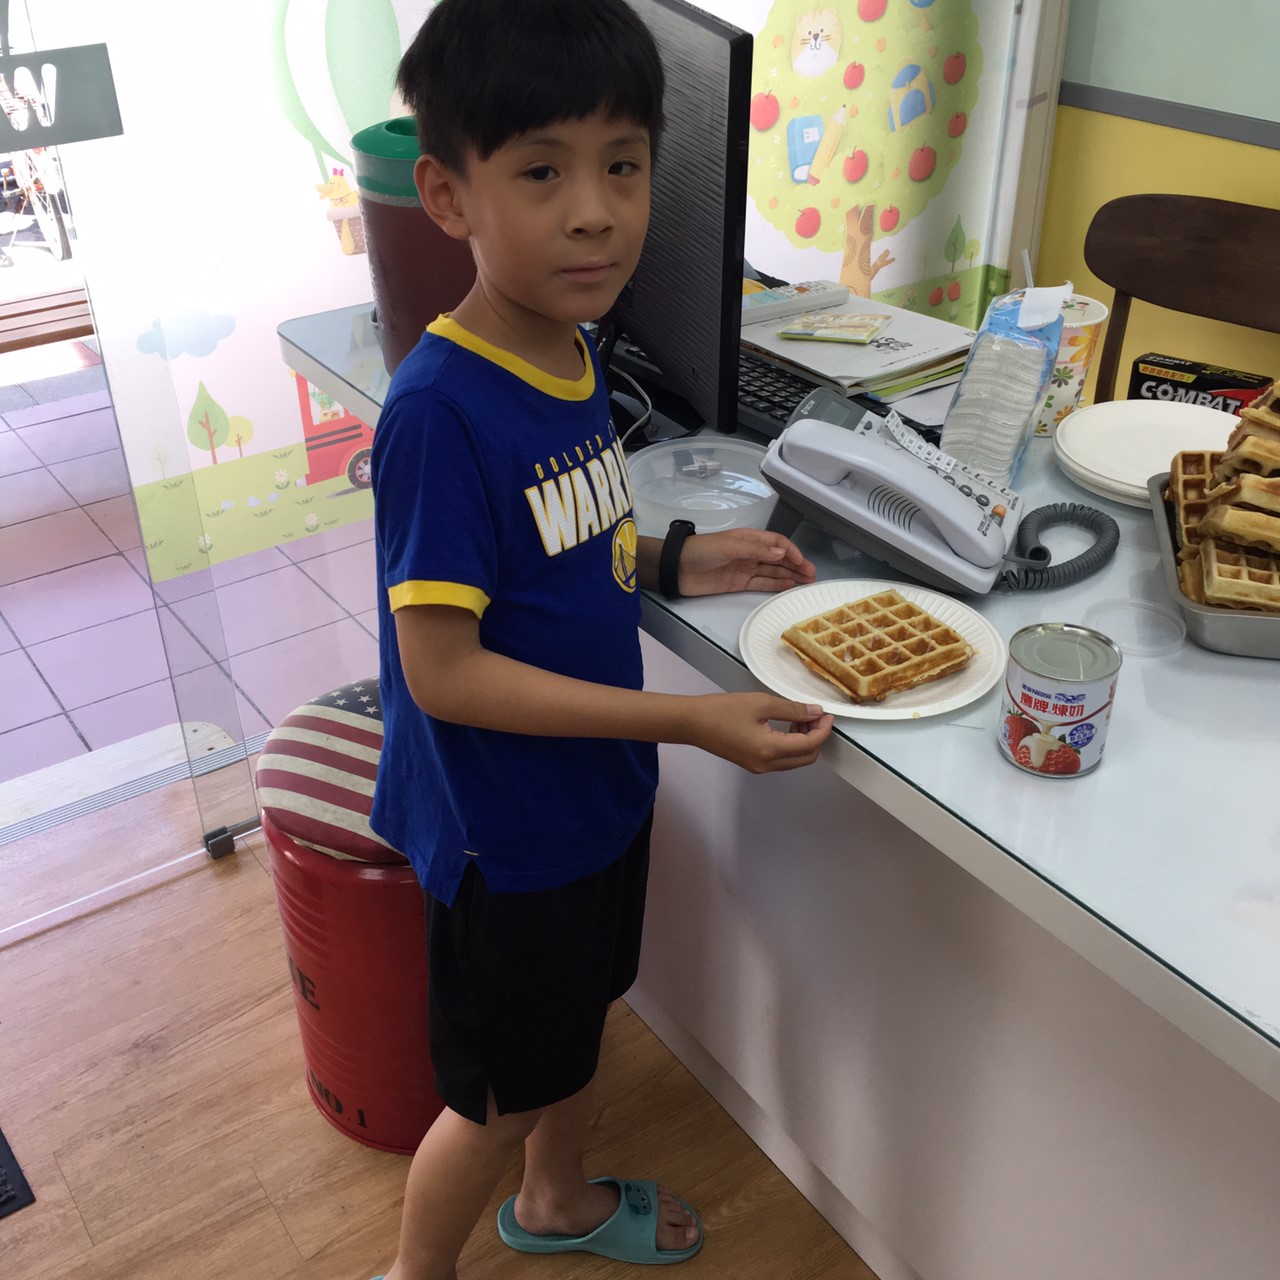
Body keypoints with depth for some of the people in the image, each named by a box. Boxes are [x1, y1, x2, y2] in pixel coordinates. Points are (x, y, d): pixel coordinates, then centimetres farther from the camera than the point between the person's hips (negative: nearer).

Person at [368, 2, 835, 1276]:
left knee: (576, 1014, 30)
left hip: (596, 788, 8)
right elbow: (442, 669, -28)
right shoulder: (440, 408, -29)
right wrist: (687, 721, -28)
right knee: (498, 1096, 15)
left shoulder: (571, 353, -3)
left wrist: (675, 561, -4)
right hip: (502, 829, -8)